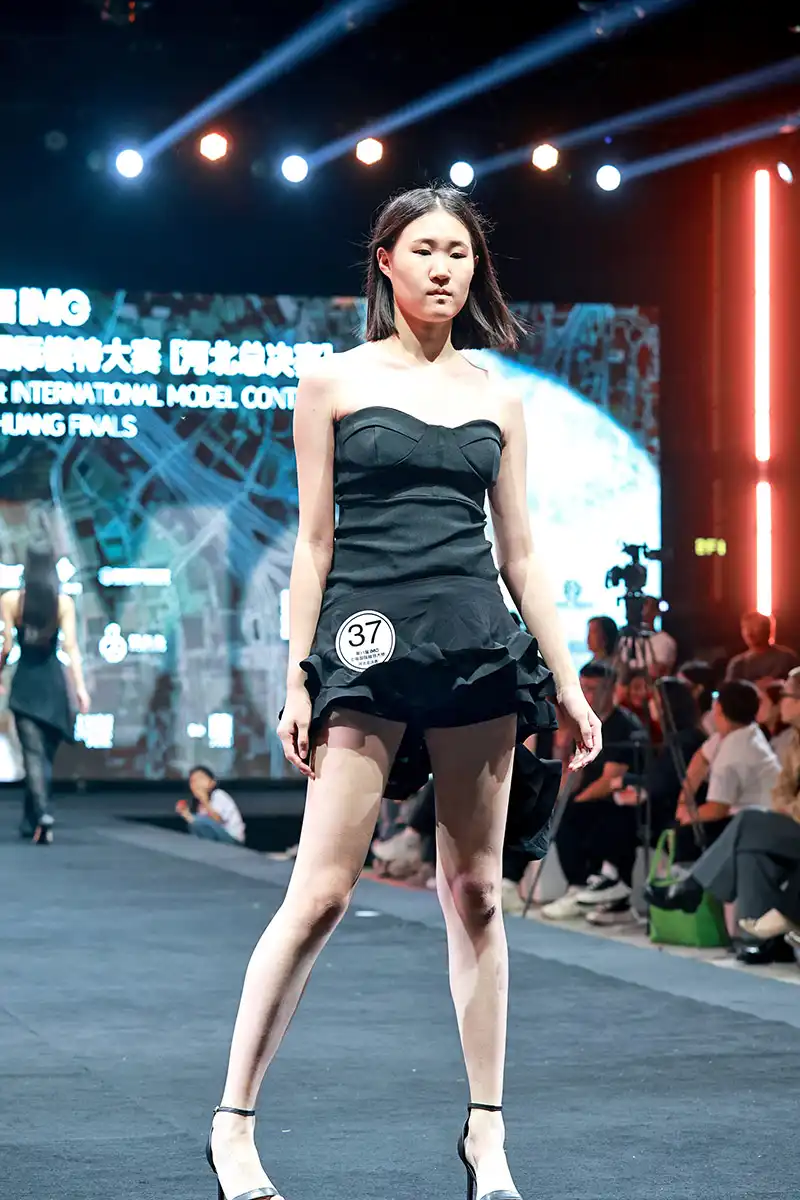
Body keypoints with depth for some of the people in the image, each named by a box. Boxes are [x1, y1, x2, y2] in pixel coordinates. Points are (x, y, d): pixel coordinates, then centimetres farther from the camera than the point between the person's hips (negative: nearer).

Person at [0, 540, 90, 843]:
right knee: (45, 754, 14)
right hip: (53, 681, 2)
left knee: (33, 753, -5)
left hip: (26, 682, -2)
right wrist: (80, 687, -9)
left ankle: (43, 812, -26)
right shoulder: (64, 602, -2)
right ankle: (30, 822, 20)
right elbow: (71, 646, -8)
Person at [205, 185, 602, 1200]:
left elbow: (520, 555, 14)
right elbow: (314, 542, 3)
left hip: (480, 648, 3)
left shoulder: (496, 400, 14)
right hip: (370, 642, -3)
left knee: (475, 893, 5)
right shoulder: (334, 381, 5)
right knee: (321, 892, -8)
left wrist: (567, 682, 10)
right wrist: (298, 678, -3)